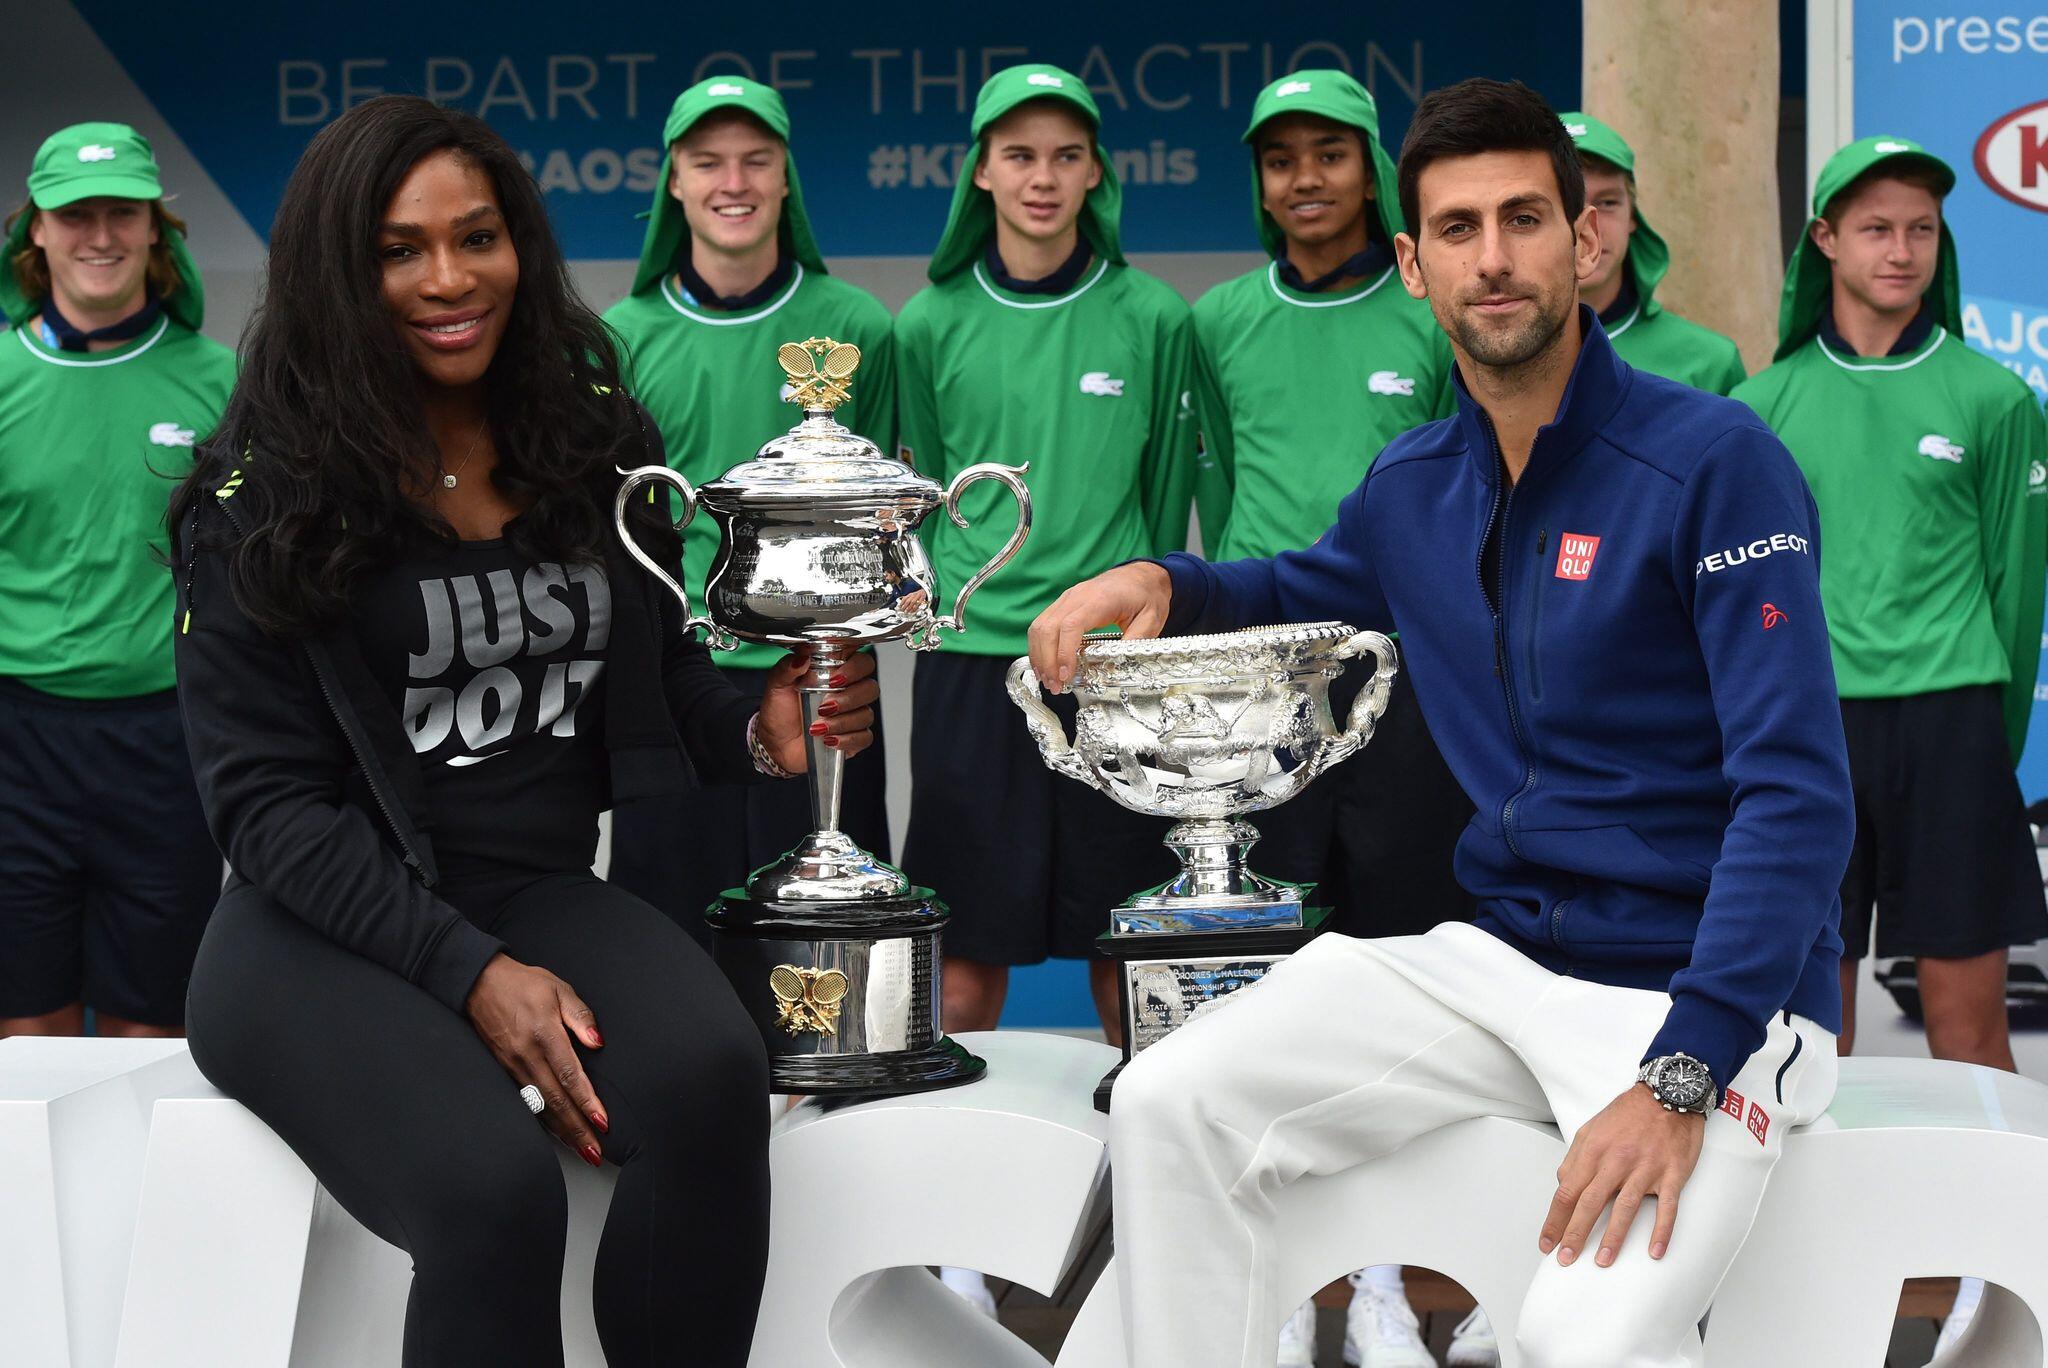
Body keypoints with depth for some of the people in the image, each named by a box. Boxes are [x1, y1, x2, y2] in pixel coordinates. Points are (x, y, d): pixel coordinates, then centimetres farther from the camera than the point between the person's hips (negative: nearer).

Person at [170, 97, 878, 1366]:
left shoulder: (598, 440, 9)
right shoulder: (260, 501, -1)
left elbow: (659, 671, 19)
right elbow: (268, 798, -5)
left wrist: (758, 729, -6)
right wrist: (471, 973, -17)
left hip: (542, 895, 3)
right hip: (324, 928, -3)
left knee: (713, 1080, -32)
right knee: (493, 1187, -34)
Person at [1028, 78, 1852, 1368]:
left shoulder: (1716, 462, -13)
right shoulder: (1414, 487, 7)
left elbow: (1798, 796, -19)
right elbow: (1303, 588, 31)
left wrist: (1679, 1078, -27)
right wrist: (1160, 581, 7)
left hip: (1711, 988, -6)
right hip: (1497, 959, 6)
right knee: (1170, 1105, -10)